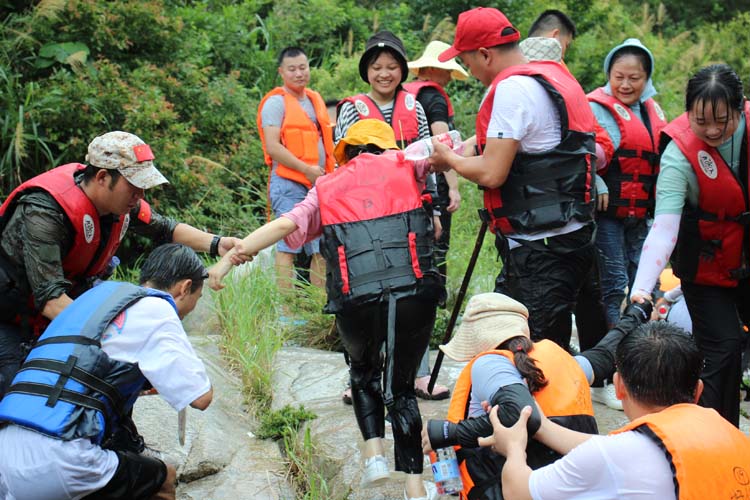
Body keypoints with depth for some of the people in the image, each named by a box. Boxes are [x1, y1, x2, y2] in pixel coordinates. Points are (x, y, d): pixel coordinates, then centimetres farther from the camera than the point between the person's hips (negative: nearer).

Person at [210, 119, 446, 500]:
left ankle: (374, 454, 17)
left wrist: (228, 258, 3)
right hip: (414, 295, 0)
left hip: (356, 303, 1)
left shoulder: (326, 189, 18)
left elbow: (284, 225, 5)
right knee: (401, 385, 19)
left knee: (364, 369, 32)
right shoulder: (404, 165, 17)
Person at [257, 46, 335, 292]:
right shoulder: (276, 102, -3)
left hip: (319, 185, 7)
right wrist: (307, 169, -16)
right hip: (288, 183, -7)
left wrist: (330, 174, 14)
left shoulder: (316, 100, 19)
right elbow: (272, 147, -13)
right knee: (288, 246, -7)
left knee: (321, 248, 6)